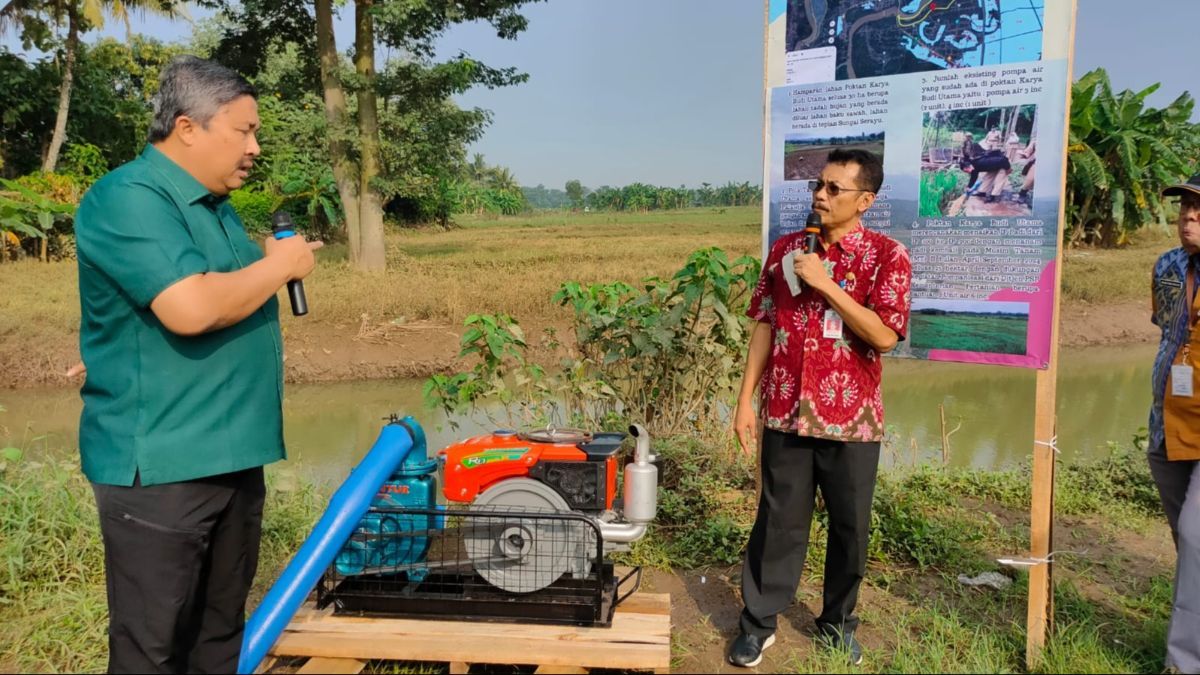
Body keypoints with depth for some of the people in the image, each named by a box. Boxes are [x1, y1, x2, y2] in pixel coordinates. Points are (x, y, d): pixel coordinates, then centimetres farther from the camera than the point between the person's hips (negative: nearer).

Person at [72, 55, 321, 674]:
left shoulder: (214, 205, 15)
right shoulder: (129, 198, -15)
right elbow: (190, 309, -28)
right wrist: (279, 266, -15)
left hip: (230, 455, 9)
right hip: (159, 464, -9)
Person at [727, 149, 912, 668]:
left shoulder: (887, 255, -5)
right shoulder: (785, 248, 5)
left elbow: (884, 335, -16)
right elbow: (764, 326, 6)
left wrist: (825, 283, -19)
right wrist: (746, 399, 3)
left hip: (851, 417, -1)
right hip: (786, 412, 2)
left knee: (850, 526, 12)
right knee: (778, 520, 10)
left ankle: (838, 622, 33)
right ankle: (759, 622, 25)